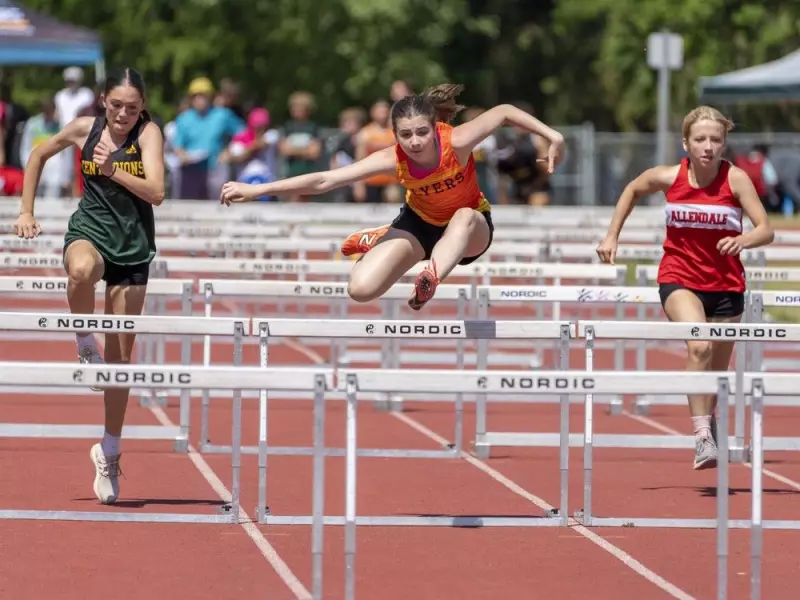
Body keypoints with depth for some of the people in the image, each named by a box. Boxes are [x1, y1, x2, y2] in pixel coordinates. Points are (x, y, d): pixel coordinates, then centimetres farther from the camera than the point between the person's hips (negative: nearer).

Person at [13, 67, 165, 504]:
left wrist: (112, 170, -26)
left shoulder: (148, 133, -7)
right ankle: (84, 345, -15)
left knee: (120, 356, 4)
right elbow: (39, 156, 16)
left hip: (133, 246, 0)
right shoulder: (84, 129, -1)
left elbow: (155, 193, -18)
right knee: (83, 268, -42)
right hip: (88, 228, 0)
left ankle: (109, 451, 17)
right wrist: (26, 211, 12)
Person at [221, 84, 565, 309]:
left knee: (465, 216, -40)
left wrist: (553, 137, -21)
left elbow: (504, 112, -19)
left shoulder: (457, 142, -34)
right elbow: (324, 180, -31)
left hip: (470, 227, -2)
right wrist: (256, 190, -35)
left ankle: (430, 282, -49)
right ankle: (378, 241, 18)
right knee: (361, 289, -14)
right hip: (420, 223, 2)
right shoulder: (392, 160, -30)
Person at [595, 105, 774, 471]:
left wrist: (743, 240, -39)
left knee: (716, 370, 13)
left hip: (726, 285, 1)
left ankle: (707, 421, 42)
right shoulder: (668, 177, -10)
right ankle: (703, 435, -30)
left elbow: (766, 230, -18)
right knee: (699, 347, -29)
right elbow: (632, 190, 12)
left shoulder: (735, 179, -14)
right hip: (679, 278, -1)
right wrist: (612, 235, 11)